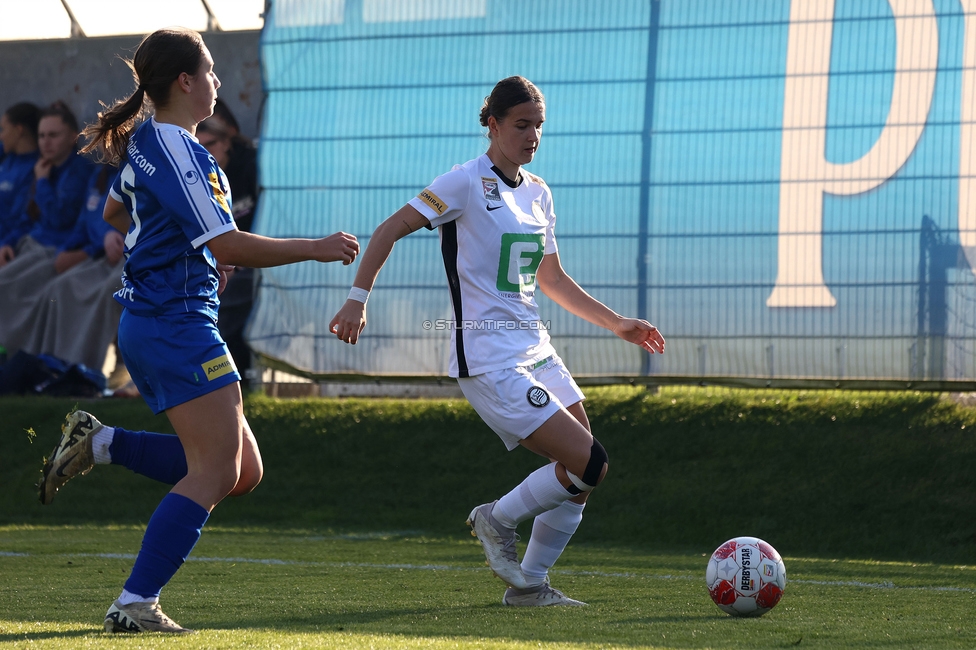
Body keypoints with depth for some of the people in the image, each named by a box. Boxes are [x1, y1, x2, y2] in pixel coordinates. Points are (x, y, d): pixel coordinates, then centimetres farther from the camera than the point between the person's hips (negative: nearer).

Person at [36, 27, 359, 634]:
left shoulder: (142, 144, 14)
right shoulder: (178, 152, -16)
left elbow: (115, 211, 33)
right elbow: (228, 246, -20)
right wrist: (315, 249, -12)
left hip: (148, 326, 10)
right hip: (178, 327, -10)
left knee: (244, 471, 11)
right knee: (215, 473, -11)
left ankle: (100, 443, 10)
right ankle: (136, 604, -14)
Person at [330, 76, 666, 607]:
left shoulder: (537, 192, 14)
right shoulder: (467, 183, -9)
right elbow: (390, 230, -12)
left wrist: (617, 323, 20)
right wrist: (358, 297, -22)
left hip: (534, 350, 8)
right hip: (487, 358, -8)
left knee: (582, 473, 2)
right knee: (589, 464, -15)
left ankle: (529, 584, 14)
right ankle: (499, 519, 7)